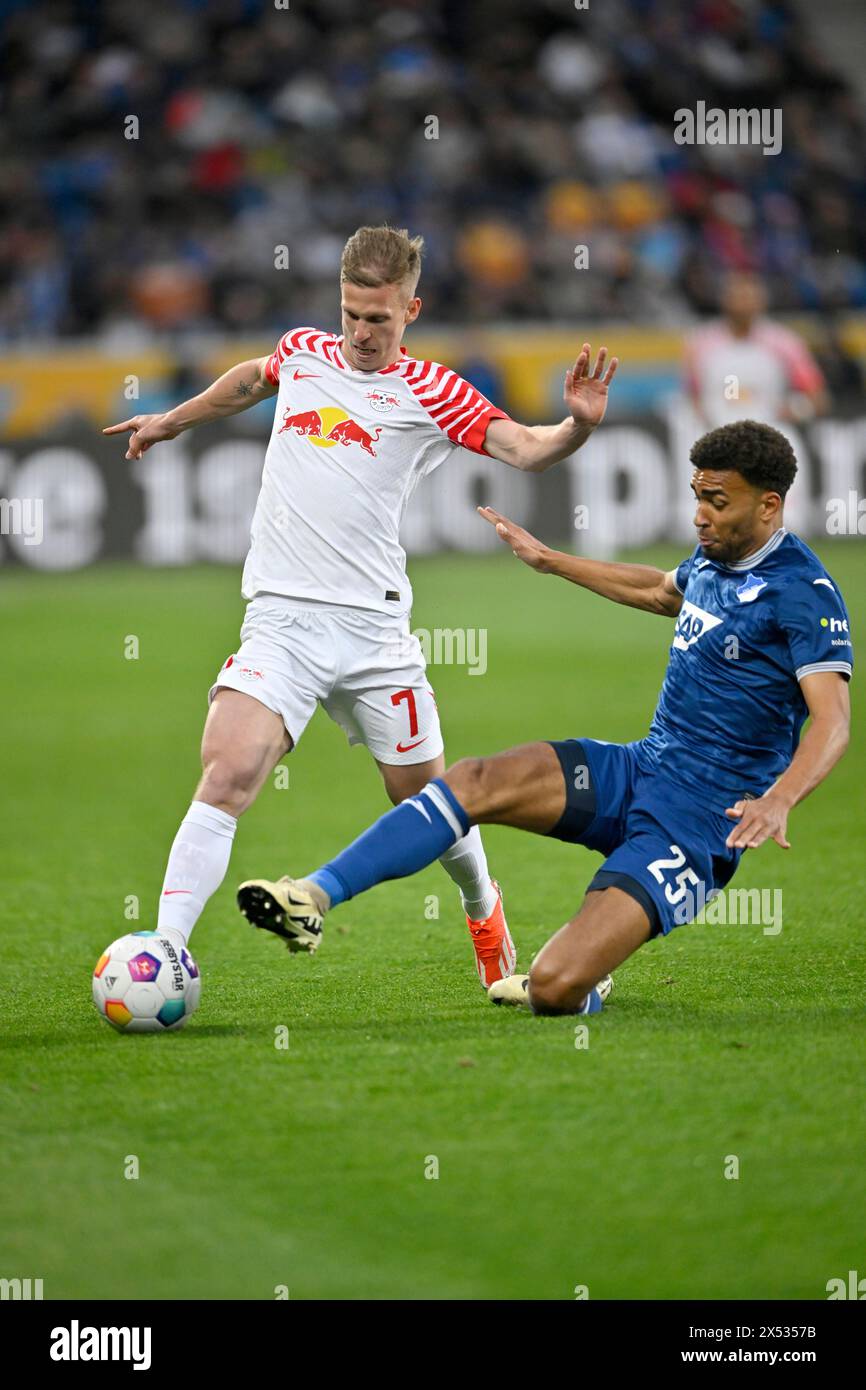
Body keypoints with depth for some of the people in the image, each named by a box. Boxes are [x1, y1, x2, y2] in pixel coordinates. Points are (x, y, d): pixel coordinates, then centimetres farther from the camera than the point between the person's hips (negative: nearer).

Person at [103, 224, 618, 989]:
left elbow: (524, 448, -9)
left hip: (373, 625, -1)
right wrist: (171, 421, 48)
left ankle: (483, 908, 41)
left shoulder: (431, 393, 3)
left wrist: (578, 425, -29)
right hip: (280, 618, 1)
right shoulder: (303, 353, 13)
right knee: (227, 775, -20)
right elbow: (251, 380, 37)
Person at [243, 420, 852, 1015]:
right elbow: (658, 590, 36)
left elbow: (832, 720, -25)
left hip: (697, 825, -8)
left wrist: (779, 799, -44)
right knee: (477, 782, -17)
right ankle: (314, 898, -20)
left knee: (554, 988, -23)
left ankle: (584, 989, 13)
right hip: (636, 768, 8)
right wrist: (548, 559, 41)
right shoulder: (712, 559, 11)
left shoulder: (802, 590, -15)